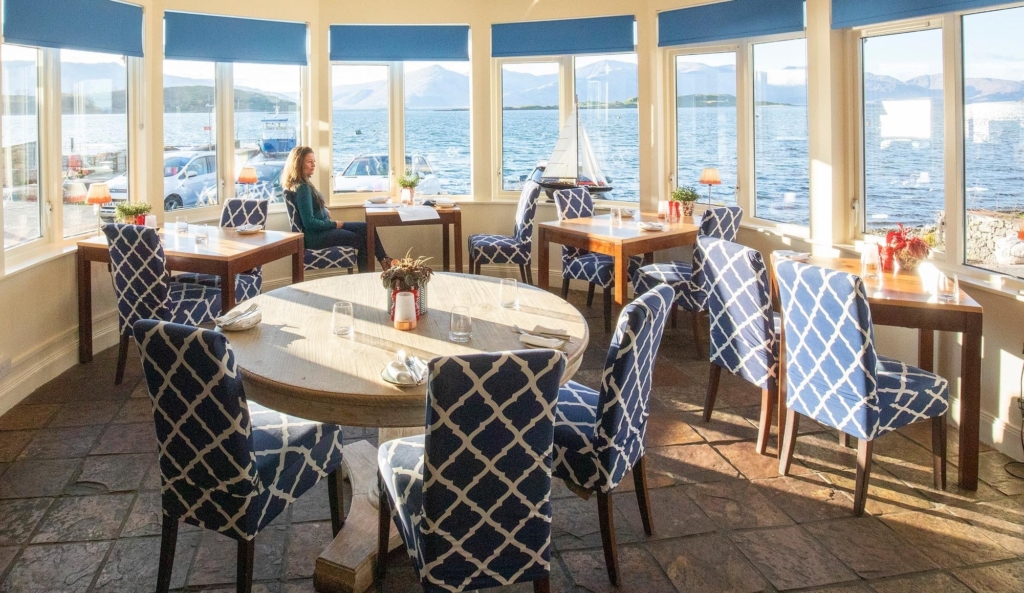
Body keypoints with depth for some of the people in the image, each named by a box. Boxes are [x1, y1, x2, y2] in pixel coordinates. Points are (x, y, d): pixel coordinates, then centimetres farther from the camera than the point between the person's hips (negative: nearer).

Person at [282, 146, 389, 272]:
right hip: (316, 236, -9)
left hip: (321, 229, 9)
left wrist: (325, 210, 6)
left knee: (366, 228, 4)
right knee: (361, 240, -2)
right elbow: (309, 222, -25)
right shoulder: (302, 188, -21)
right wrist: (334, 224, -13)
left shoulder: (304, 184, 8)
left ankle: (384, 260, 4)